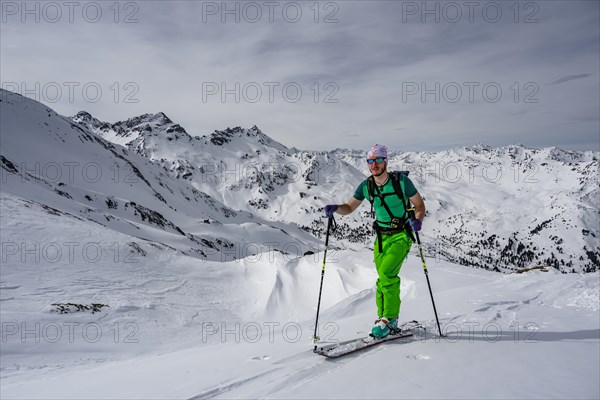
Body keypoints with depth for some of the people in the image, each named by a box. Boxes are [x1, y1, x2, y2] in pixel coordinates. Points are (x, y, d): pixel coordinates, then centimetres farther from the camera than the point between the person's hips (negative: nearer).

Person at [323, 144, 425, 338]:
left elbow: (420, 205, -5)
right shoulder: (366, 186, -2)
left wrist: (417, 220, -25)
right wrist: (335, 208, -17)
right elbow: (349, 207, 4)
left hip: (401, 235, -4)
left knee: (386, 273, -20)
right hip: (381, 237, 4)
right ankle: (384, 319, 18)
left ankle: (389, 319, -9)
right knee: (383, 278, 5)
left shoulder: (401, 180, -13)